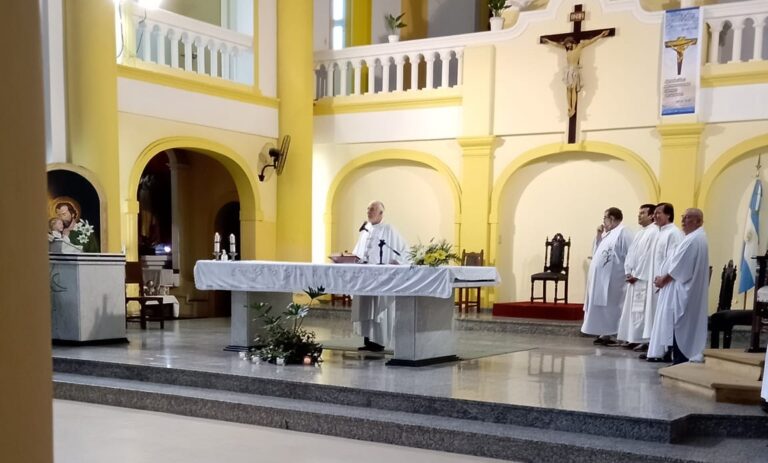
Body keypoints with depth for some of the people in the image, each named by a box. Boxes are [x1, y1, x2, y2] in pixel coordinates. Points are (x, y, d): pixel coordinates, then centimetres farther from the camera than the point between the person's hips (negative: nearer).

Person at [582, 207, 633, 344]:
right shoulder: (607, 233, 17)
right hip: (601, 278, 9)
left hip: (613, 279, -9)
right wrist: (599, 236, 9)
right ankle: (604, 334, 17)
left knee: (610, 307, -4)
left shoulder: (623, 233, -11)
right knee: (602, 307, 11)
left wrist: (627, 274, -18)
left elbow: (629, 257, -16)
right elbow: (596, 253, 20)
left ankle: (607, 335, 1)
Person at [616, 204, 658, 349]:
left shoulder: (654, 232, -11)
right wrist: (628, 272, 3)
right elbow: (631, 253, 15)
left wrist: (636, 275, -15)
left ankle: (643, 340, -3)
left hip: (644, 278, -9)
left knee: (641, 309, -8)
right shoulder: (640, 233, 18)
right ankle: (632, 338, 15)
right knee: (631, 308, 10)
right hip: (634, 277, 9)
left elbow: (649, 256, -17)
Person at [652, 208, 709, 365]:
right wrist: (665, 278, 12)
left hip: (684, 290, -11)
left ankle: (680, 361, -3)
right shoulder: (697, 238, 17)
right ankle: (682, 360, 17)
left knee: (680, 327, -7)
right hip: (688, 289, 11)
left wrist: (663, 280, -7)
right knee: (686, 327, 12)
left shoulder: (693, 239, -18)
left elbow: (679, 265, -19)